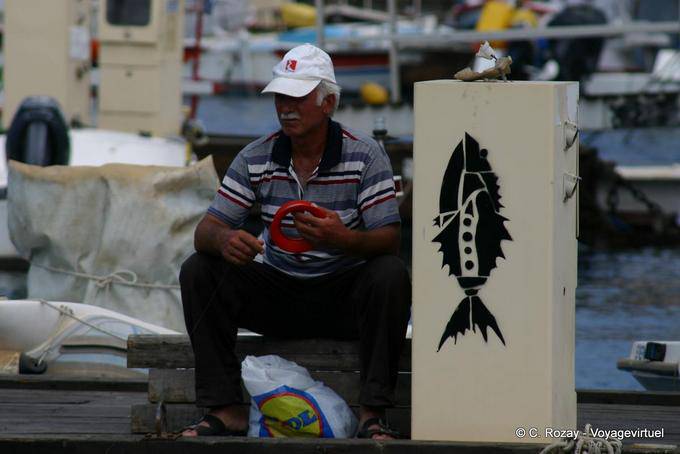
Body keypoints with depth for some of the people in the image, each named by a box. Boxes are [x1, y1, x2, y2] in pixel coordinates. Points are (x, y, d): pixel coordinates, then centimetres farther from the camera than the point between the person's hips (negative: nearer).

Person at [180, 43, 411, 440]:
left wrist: (345, 239, -39)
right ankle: (226, 410, -20)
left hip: (343, 295, -3)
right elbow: (206, 231, -4)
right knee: (198, 271, -18)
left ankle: (373, 414, -30)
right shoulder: (256, 159, -1)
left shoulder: (365, 155, -10)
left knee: (391, 275, -34)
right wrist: (223, 239, -31)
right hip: (277, 295, 3)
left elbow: (390, 240, -16)